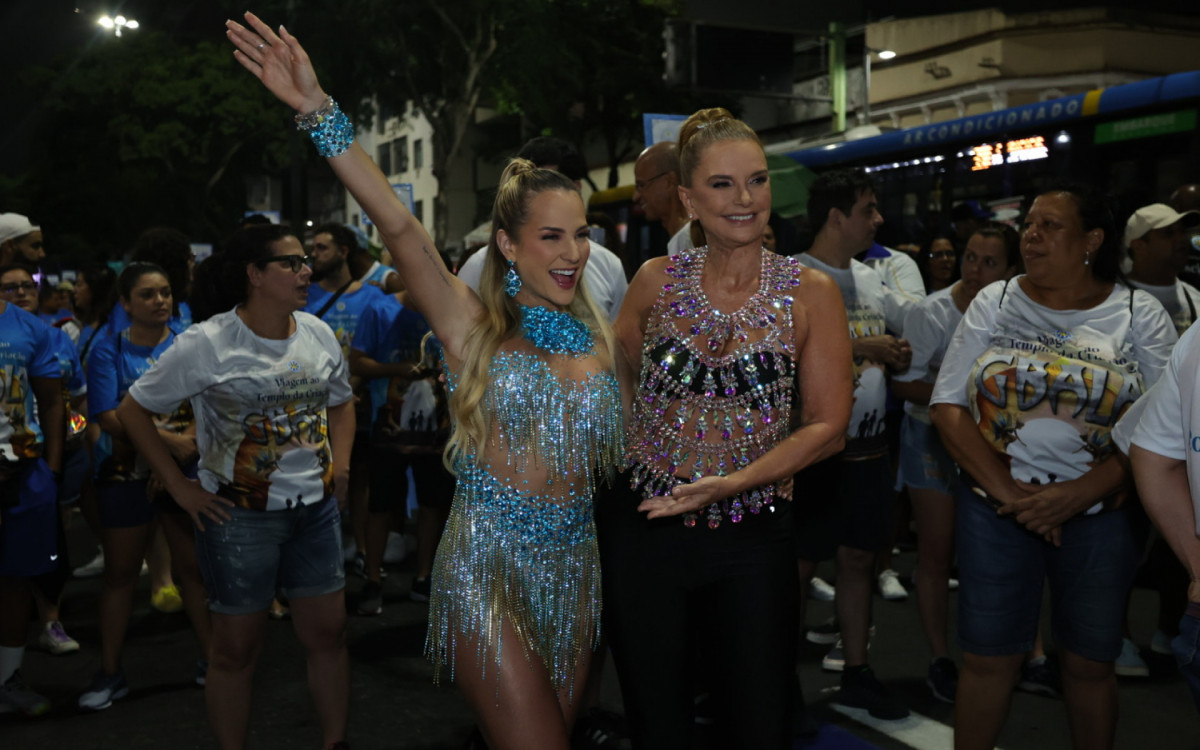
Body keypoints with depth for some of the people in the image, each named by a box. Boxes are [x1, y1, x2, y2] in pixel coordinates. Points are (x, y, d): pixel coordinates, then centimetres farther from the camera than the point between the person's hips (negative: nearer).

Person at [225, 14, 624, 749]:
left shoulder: (600, 335, 7)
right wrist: (320, 111, -26)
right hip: (488, 568, -4)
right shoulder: (475, 327, -5)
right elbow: (400, 228, -18)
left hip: (574, 564, 5)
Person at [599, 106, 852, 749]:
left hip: (752, 537, -1)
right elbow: (615, 379, 12)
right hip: (641, 527, 1)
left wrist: (731, 483, -17)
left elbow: (827, 425, -7)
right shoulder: (657, 280, -1)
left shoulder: (809, 293, -6)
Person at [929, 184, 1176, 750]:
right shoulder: (994, 303, 1)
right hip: (994, 509, 1)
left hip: (1100, 516, 0)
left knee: (1090, 661, 11)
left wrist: (1079, 494, -18)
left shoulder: (1140, 315, -1)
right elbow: (947, 404, -3)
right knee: (989, 658, 5)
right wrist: (1007, 491, -12)